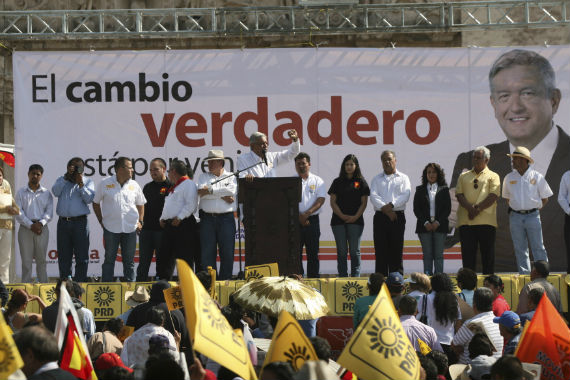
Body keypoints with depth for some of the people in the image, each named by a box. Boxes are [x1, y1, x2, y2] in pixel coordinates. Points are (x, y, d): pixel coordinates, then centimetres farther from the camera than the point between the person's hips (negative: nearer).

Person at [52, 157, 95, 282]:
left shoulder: (88, 182, 12)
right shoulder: (61, 180, 15)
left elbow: (89, 199, -4)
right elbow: (56, 192, -5)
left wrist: (81, 184, -12)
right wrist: (66, 177, -8)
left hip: (80, 222, -2)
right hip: (63, 222, 2)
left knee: (82, 257, -5)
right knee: (63, 256, 4)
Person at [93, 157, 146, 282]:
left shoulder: (134, 185, 7)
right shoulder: (105, 184, -1)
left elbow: (140, 204, 18)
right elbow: (96, 203, 8)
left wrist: (140, 221, 6)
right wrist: (101, 221, 3)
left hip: (130, 228, 2)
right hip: (111, 229, -2)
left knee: (129, 261, 7)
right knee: (109, 260, 2)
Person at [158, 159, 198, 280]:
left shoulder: (188, 184, -6)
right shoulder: (174, 187, 25)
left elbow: (191, 204, -17)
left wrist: (179, 218, -21)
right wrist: (162, 218, 16)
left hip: (183, 224, -10)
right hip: (169, 225, 10)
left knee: (184, 256, -9)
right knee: (163, 255, 7)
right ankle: (163, 280, 11)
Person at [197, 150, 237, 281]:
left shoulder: (231, 177, 12)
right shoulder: (203, 177, 16)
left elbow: (231, 191, -8)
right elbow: (202, 193, -2)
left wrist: (210, 190, -7)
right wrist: (223, 196, -7)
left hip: (226, 217, -1)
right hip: (207, 218, 1)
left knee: (227, 252, -3)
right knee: (207, 252, -4)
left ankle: (225, 280, 3)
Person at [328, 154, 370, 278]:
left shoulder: (361, 182, 6)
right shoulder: (337, 182, 9)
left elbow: (364, 202, 3)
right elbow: (333, 202, 5)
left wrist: (356, 217, -9)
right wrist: (342, 216, -7)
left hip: (355, 221, -1)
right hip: (338, 220, 1)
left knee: (355, 251, -2)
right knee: (341, 251, 1)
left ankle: (355, 276, 0)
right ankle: (342, 278, 4)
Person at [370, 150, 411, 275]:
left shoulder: (403, 178, 12)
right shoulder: (377, 179, 16)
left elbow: (405, 196, -3)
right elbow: (373, 196, 0)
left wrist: (391, 205, -16)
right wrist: (385, 209, -14)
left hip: (397, 217, -1)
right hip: (380, 217, 1)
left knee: (396, 250, -2)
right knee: (380, 251, -3)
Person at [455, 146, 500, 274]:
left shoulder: (492, 176, 10)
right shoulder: (464, 176, 18)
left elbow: (493, 196, -4)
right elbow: (459, 194, 5)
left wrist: (477, 208, -15)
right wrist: (470, 208, -13)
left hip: (486, 221, -2)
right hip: (465, 220, 2)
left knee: (487, 254, 0)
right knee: (468, 253, 1)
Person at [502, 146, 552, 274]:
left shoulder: (537, 177, 0)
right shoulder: (509, 178, 8)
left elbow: (545, 198, 9)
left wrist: (535, 208, 2)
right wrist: (514, 208, 8)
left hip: (532, 216, -3)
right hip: (515, 217, 3)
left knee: (538, 248, -3)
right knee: (520, 249, 5)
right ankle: (524, 274, 10)